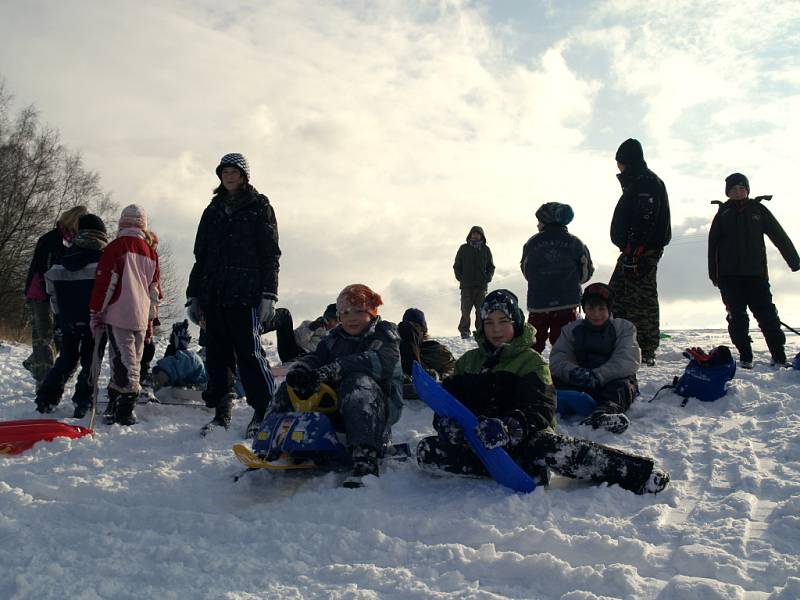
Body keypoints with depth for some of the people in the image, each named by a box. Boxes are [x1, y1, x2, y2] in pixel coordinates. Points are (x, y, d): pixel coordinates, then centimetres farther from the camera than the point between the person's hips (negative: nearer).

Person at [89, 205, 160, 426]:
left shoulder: (116, 247, -5)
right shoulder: (151, 252, 13)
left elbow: (105, 283, -9)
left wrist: (95, 314, -3)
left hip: (118, 316, -5)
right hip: (141, 317, 6)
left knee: (123, 361, -7)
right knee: (133, 361, 12)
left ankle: (123, 411, -9)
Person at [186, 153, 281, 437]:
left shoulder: (259, 206, 5)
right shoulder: (212, 211, 20)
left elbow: (270, 254, -1)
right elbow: (200, 255, 21)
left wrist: (268, 295, -10)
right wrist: (194, 295, 14)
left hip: (245, 295, -5)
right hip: (213, 295, 5)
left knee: (249, 352, -10)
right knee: (217, 355, 6)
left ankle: (264, 412, -3)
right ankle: (221, 413, 13)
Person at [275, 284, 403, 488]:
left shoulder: (385, 333, 1)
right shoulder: (335, 338, 19)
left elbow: (380, 362, -20)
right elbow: (313, 358, 4)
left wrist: (331, 370, -32)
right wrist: (299, 371, -23)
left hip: (379, 406, -6)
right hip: (335, 406, 6)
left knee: (358, 382, -37)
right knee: (289, 388, -6)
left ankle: (366, 460, -51)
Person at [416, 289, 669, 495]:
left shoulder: (532, 361, 1)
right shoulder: (468, 361, 14)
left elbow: (540, 410, -14)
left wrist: (508, 427, -36)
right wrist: (445, 420, -19)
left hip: (520, 439, -4)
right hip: (477, 440, 4)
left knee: (546, 445, -38)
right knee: (426, 450, -23)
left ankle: (638, 472, -34)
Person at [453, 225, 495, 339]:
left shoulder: (486, 249, 11)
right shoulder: (463, 248, 8)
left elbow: (491, 266, 16)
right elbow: (456, 266, 10)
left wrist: (487, 278, 0)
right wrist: (460, 278, -2)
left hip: (481, 286, 1)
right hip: (466, 286, -1)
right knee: (465, 310, -3)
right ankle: (464, 331, 3)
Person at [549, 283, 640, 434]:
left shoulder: (623, 327, 7)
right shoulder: (571, 329, 14)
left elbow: (628, 361, -11)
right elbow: (557, 359, -1)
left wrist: (598, 376, -26)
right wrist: (572, 372, -25)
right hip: (581, 387, 3)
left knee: (623, 386, -36)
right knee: (555, 381, -22)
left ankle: (609, 409, -66)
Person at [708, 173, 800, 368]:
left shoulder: (758, 210, 8)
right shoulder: (723, 214, 9)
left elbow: (779, 236, 6)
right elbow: (713, 245, 7)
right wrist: (714, 274, 2)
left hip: (756, 273, 0)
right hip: (729, 276, 0)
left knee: (767, 315, -3)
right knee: (737, 317, -1)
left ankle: (779, 356, 2)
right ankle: (745, 357, 6)